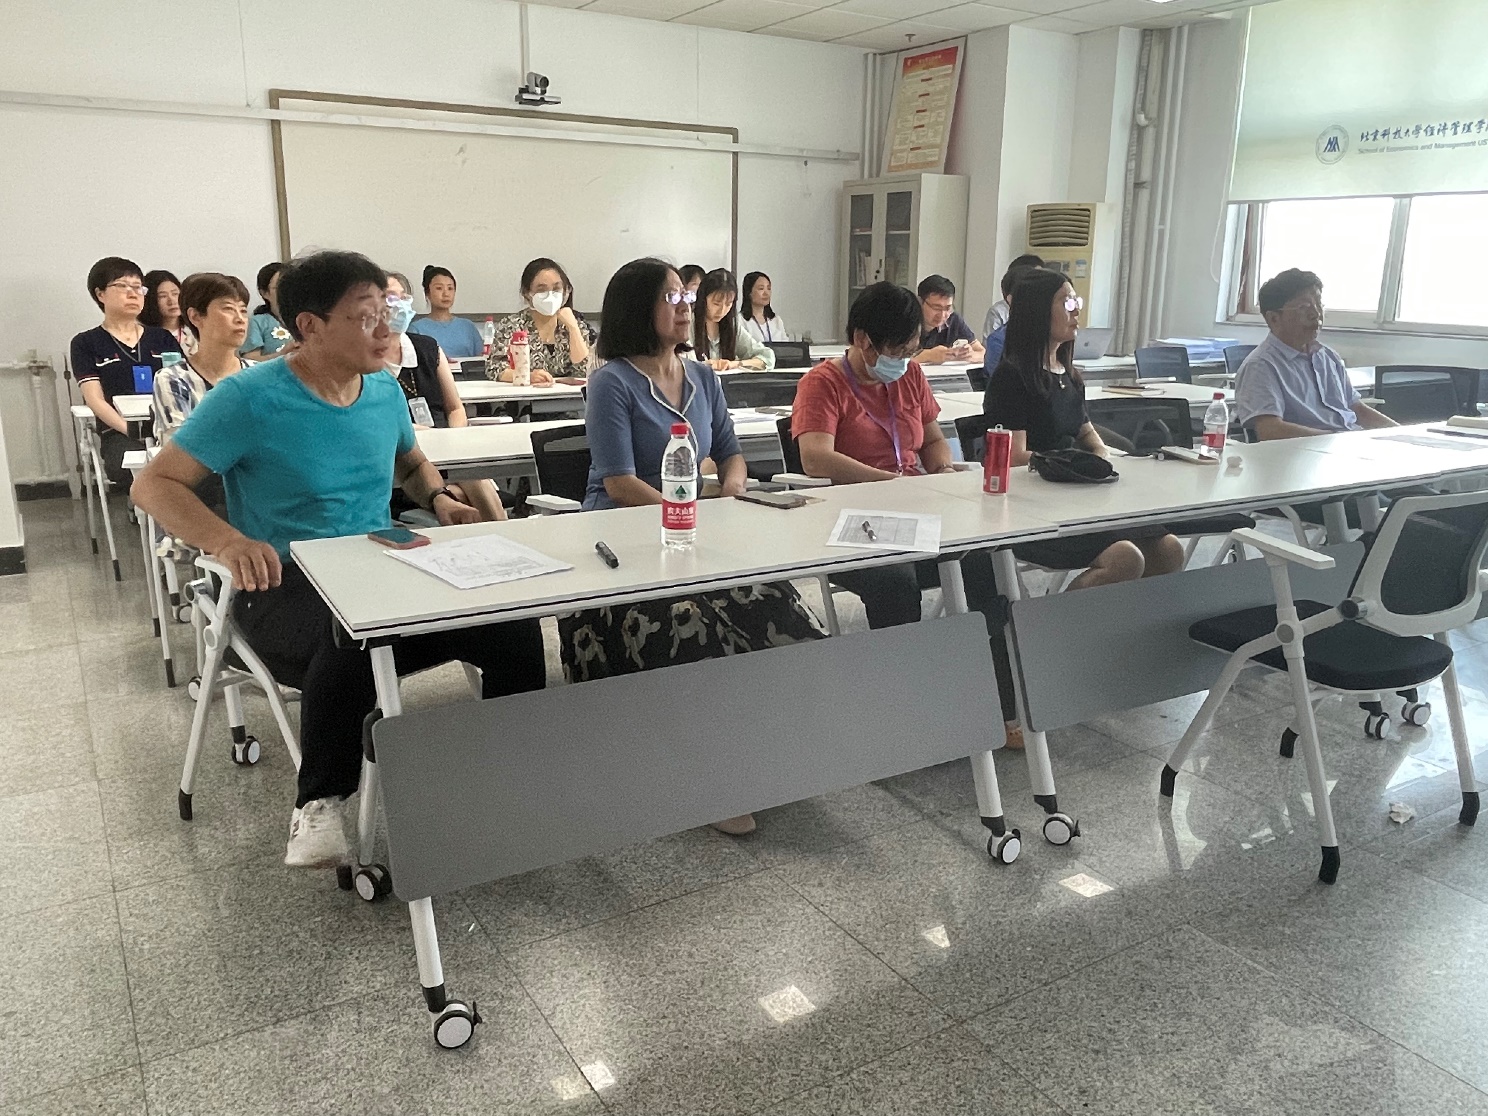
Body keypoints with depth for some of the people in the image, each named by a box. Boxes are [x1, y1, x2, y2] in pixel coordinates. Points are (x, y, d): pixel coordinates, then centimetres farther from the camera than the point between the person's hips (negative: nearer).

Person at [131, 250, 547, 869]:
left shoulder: (385, 390, 9)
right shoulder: (250, 397, -8)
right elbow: (154, 483, -7)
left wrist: (440, 498, 5)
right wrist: (228, 541, -26)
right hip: (285, 586, -5)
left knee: (513, 625, -19)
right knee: (355, 645, -40)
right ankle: (319, 806, -18)